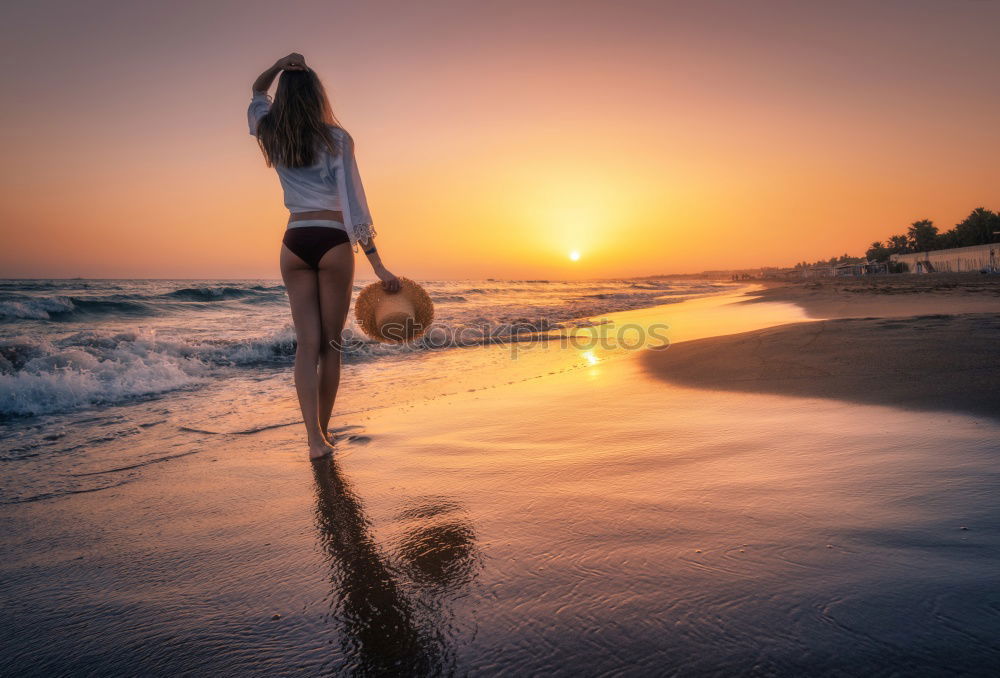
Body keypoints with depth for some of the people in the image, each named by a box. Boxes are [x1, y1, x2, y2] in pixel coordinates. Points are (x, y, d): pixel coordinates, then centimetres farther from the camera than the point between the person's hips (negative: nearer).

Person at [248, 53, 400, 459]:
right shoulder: (336, 139, -4)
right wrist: (378, 265, -10)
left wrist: (281, 64, 9)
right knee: (330, 342, 8)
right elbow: (353, 204, -11)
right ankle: (323, 430, 18)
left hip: (294, 243, 3)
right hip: (333, 243, -3)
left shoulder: (272, 137, 6)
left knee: (307, 342, 3)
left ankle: (315, 438, -6)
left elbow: (257, 94, 29)